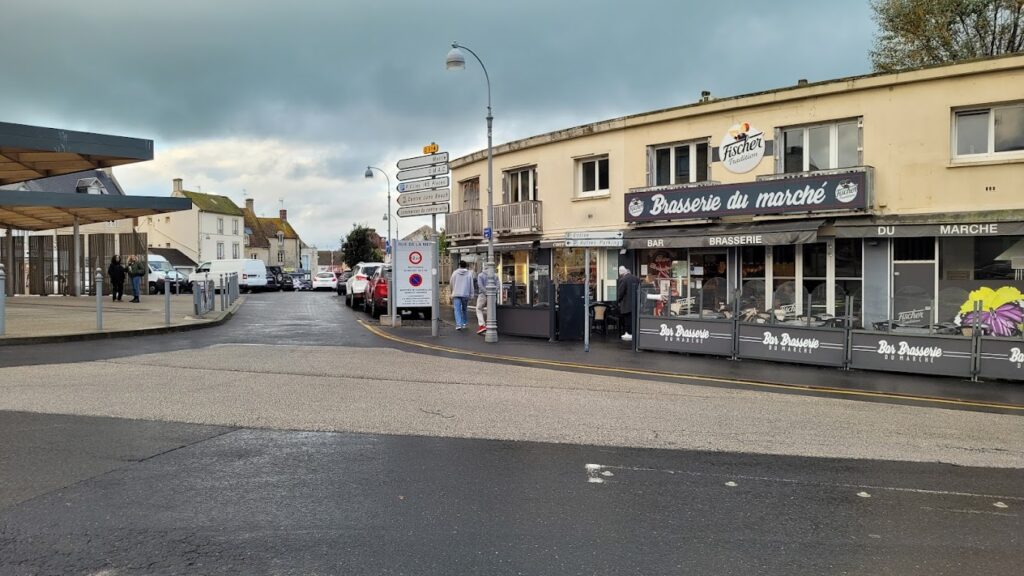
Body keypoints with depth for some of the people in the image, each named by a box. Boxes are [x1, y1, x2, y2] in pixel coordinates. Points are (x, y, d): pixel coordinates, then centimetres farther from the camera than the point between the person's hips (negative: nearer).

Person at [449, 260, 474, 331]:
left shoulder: (455, 273, 3)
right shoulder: (469, 273, 2)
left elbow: (451, 283, 9)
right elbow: (471, 285, 1)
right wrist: (471, 294, 6)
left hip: (456, 294, -1)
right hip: (465, 294, 1)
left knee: (457, 310, -4)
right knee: (464, 310, 16)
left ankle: (458, 324, -17)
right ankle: (463, 324, 21)